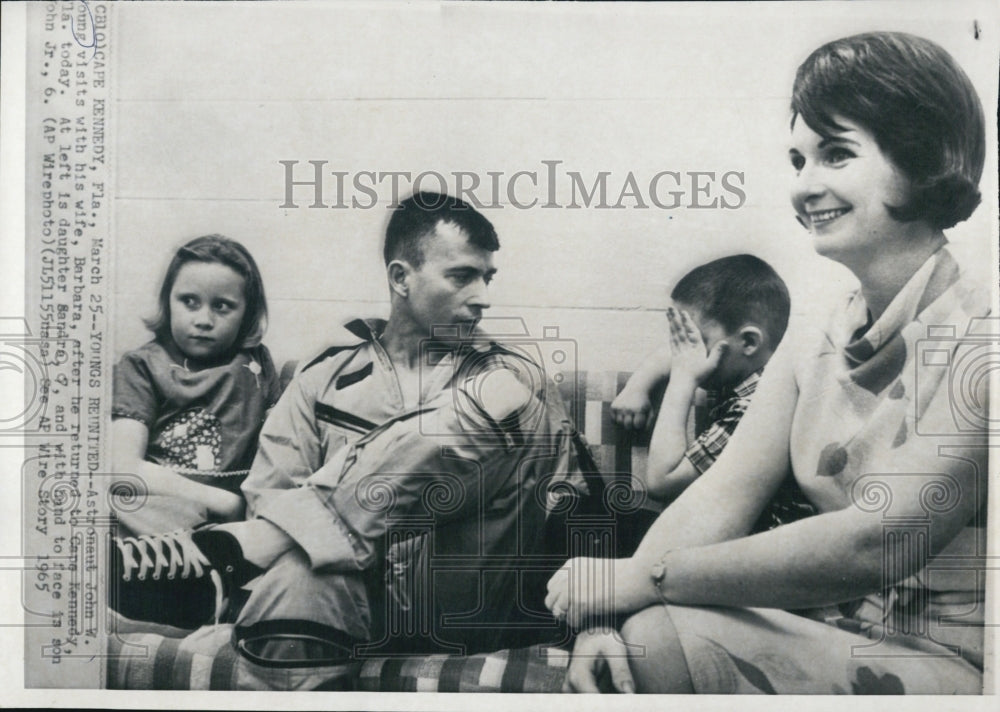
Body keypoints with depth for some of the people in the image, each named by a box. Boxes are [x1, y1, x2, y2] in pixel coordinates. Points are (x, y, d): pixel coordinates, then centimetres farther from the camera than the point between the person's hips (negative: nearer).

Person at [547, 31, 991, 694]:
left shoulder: (976, 340, -16)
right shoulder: (810, 351, 7)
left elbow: (876, 543, -24)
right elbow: (722, 494, -3)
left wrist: (642, 580, -24)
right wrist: (607, 613, -21)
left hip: (952, 660, -5)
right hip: (831, 639, 5)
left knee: (664, 638, -25)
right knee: (632, 637, -18)